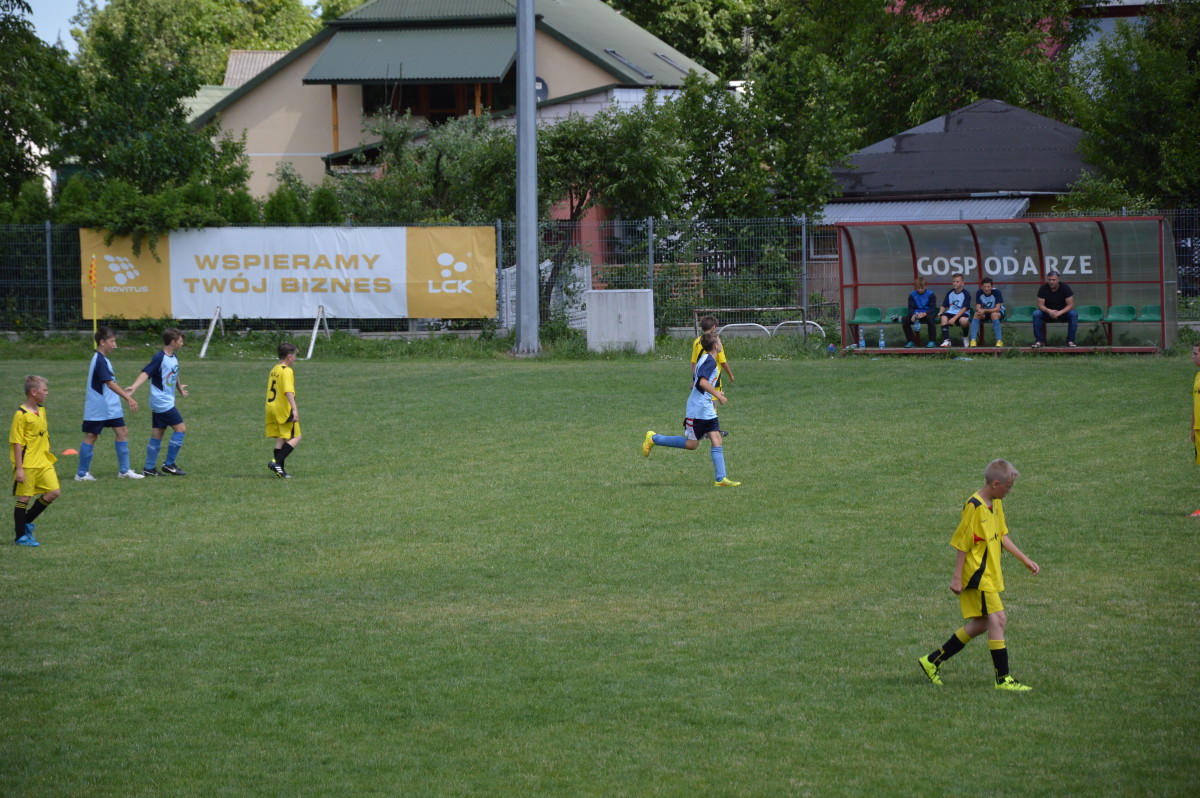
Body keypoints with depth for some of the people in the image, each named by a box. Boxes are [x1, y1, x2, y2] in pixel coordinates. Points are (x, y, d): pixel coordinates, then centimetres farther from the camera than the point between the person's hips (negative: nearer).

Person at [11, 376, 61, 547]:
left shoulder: (41, 411, 10)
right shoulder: (21, 415, -14)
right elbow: (17, 443, -15)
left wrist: (49, 459, 23)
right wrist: (19, 468, -18)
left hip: (43, 462, 8)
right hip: (27, 465, -8)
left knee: (54, 492, 1)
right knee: (24, 498, 0)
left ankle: (27, 521, 16)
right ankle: (21, 537, 10)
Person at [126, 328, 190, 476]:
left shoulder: (174, 357, 11)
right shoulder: (159, 357, -16)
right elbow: (146, 373, -26)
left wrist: (180, 387, 49)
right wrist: (134, 386, -43)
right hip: (162, 402, -9)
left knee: (157, 434, 10)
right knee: (180, 428, -8)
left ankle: (149, 468, 12)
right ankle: (169, 464, -4)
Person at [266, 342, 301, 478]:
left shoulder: (274, 370, 14)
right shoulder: (287, 371, -13)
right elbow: (289, 391, -23)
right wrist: (294, 409, -28)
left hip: (271, 407, 9)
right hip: (284, 409, -9)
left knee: (280, 439, 12)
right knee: (295, 438, -3)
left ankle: (279, 469, 8)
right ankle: (277, 462, -16)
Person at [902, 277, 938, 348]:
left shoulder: (930, 294, -4)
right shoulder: (912, 295, 4)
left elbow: (933, 308, -10)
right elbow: (910, 308, -1)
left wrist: (924, 314, -30)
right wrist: (913, 315, -26)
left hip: (927, 314, -3)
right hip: (915, 314, 3)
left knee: (930, 318, -39)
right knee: (904, 320, -24)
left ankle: (931, 341, -25)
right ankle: (911, 341, -12)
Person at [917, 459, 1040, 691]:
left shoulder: (996, 504, 11)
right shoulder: (974, 507, -18)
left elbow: (1002, 536, 21)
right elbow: (962, 544, -16)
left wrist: (1026, 560, 19)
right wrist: (957, 577, -16)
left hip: (990, 575, 10)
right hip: (977, 576, -10)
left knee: (981, 623, 13)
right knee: (997, 619, -10)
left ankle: (933, 660, 22)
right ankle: (1003, 679, -5)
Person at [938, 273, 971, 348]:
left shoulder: (966, 294, -5)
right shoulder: (950, 293, 10)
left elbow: (964, 308, -14)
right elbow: (944, 306, 13)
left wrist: (954, 318, -25)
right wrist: (941, 312, -11)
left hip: (963, 314, -4)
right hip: (951, 312, 4)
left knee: (963, 320, -38)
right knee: (944, 317, -29)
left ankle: (965, 338, -5)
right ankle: (946, 340, -29)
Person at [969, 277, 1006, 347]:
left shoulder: (996, 292, -21)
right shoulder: (979, 293, -12)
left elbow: (997, 308, -27)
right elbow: (977, 307, -13)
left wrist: (985, 310, -40)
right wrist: (979, 310, -39)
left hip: (998, 312, -3)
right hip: (985, 314, 3)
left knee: (994, 314, -37)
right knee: (976, 314, -28)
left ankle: (999, 341, -35)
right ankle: (973, 340, -30)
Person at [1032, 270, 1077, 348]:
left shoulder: (1065, 288, -14)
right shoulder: (1043, 289, -11)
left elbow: (1070, 305, -16)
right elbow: (1040, 305, -12)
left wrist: (1059, 313, -32)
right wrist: (1049, 311, -34)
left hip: (1063, 312, -1)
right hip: (1048, 312, 1)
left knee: (1074, 314, -32)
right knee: (1036, 314, -29)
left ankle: (1070, 341, -21)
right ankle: (1039, 340, -22)